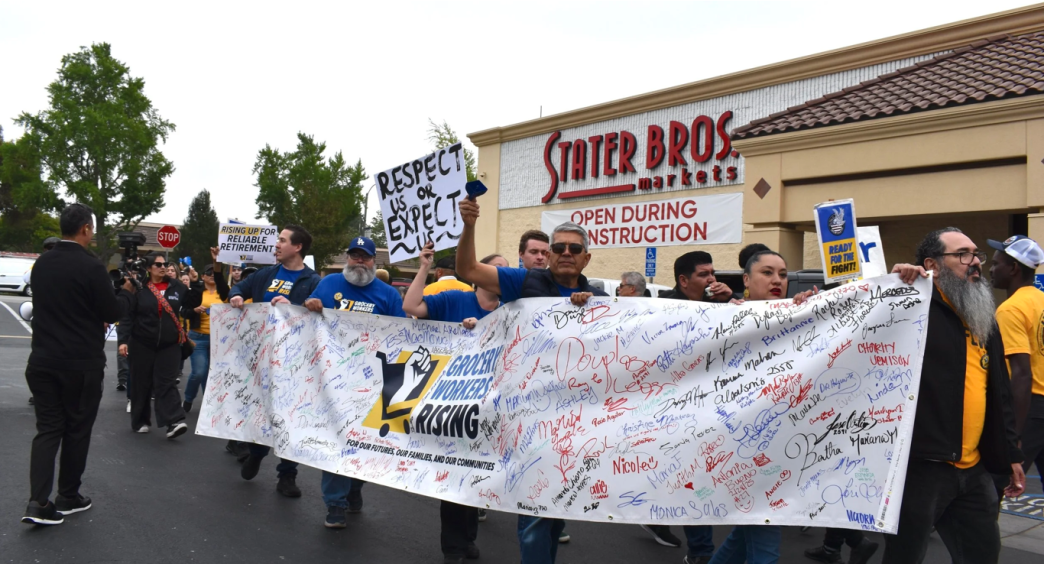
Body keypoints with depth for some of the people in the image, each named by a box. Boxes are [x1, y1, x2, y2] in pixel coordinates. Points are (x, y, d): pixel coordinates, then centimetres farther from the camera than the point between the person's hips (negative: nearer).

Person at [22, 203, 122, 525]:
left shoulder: (41, 264, 6)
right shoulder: (91, 267, -16)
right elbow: (113, 315, -10)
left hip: (42, 360, 5)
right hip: (81, 364, -5)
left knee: (47, 429, 9)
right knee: (77, 430, 9)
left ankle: (38, 502, 0)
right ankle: (67, 498, 19)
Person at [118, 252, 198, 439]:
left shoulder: (176, 286, 3)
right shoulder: (139, 288, -6)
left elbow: (193, 303, 6)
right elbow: (127, 315, -7)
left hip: (170, 344, 1)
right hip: (142, 344, -1)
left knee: (166, 382, -4)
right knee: (141, 383, 9)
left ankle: (174, 422, -14)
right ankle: (140, 421, 22)